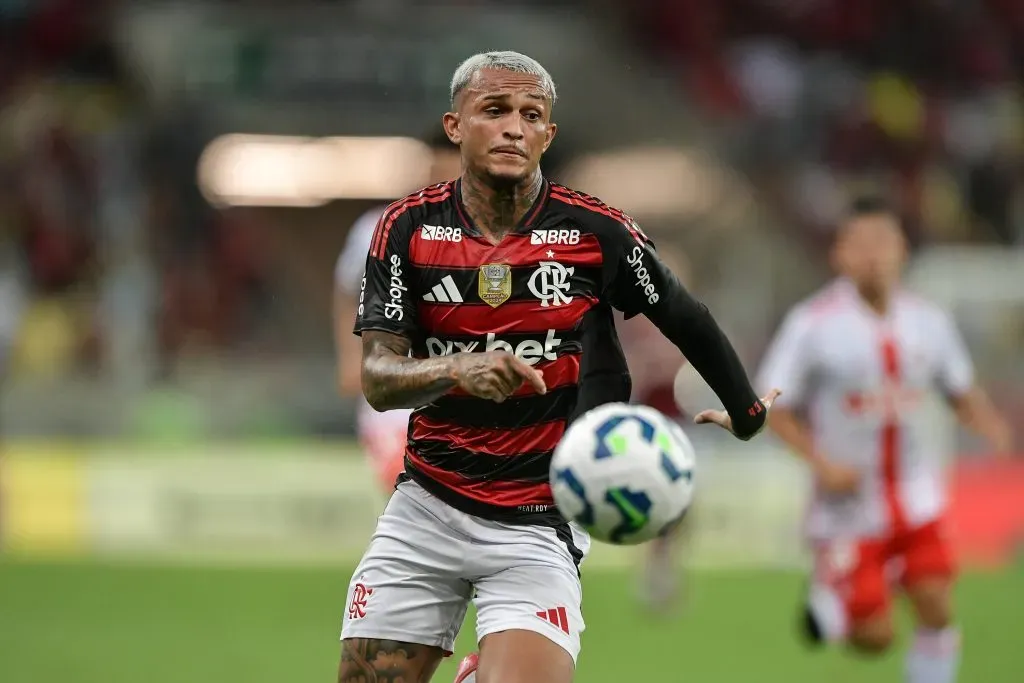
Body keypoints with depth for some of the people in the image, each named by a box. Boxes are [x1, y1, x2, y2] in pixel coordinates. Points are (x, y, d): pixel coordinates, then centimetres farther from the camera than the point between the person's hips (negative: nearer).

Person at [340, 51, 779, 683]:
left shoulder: (597, 231, -6)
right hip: (426, 509, 2)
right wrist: (457, 370, -28)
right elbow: (378, 380, -9)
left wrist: (746, 412, 22)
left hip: (538, 527, -2)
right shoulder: (410, 226, -3)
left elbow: (687, 319, 11)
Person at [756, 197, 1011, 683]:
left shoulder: (927, 322, 1)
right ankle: (828, 596, 32)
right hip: (850, 505, -3)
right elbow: (776, 410, -7)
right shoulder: (813, 325, -12)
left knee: (936, 610, -7)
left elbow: (963, 396, 11)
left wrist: (996, 431, -9)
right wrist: (821, 464, -20)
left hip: (917, 499, 3)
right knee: (874, 637, -2)